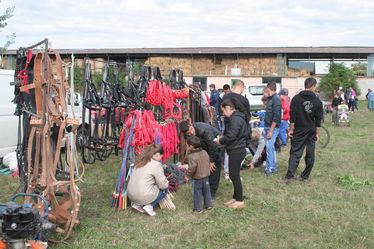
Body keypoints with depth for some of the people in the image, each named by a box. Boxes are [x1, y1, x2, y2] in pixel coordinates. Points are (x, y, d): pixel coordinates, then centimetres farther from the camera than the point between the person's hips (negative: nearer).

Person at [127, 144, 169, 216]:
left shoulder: (141, 162, 11)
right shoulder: (156, 164, -11)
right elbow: (163, 185, -8)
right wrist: (167, 183, 16)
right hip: (143, 196, -7)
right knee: (164, 189, 14)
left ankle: (137, 204, 15)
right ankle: (149, 206, -2)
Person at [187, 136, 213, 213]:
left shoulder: (192, 156, -23)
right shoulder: (205, 152, 1)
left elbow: (192, 168, -26)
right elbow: (208, 164, 8)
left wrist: (189, 174, -8)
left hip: (197, 178, -7)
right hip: (206, 176, 7)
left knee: (197, 193, 6)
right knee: (206, 191, 19)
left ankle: (198, 208, 14)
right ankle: (208, 204, 29)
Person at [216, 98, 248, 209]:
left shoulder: (235, 119, -19)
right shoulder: (235, 117, 14)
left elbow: (231, 136, -24)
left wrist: (220, 141, -8)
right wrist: (223, 138, 6)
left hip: (236, 151, -10)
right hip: (235, 150, 10)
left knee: (234, 175, -2)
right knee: (233, 175, 16)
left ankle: (240, 201, 8)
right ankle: (235, 197, 26)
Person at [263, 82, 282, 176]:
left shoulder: (276, 99, -16)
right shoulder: (270, 98, 11)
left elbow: (276, 117, -21)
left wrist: (271, 130, -21)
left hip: (272, 127, -9)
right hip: (267, 126, 9)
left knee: (269, 147, -7)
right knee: (271, 147, 14)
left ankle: (269, 168, 0)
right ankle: (274, 167, 23)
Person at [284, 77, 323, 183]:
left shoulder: (296, 98, -6)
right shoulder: (317, 101, 0)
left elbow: (292, 116, -8)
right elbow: (318, 119, 2)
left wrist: (291, 129, -1)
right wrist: (317, 133, 9)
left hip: (299, 131, -1)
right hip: (311, 131, 1)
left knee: (295, 153, 0)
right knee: (310, 154, 11)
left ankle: (289, 175, -9)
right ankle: (305, 176, 15)